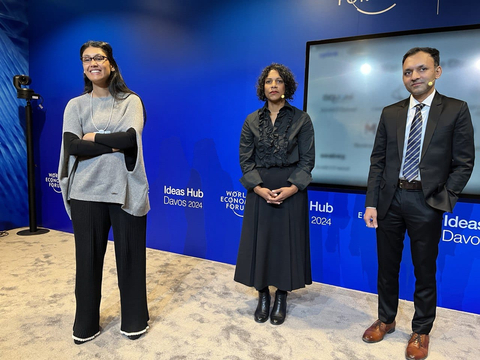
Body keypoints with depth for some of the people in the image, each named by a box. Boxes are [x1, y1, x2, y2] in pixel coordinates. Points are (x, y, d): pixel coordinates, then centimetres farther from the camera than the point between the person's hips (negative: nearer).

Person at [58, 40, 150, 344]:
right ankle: (86, 323, 31)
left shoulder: (131, 101, 5)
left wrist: (92, 137, -4)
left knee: (130, 255, 7)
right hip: (86, 193, 2)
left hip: (125, 191, -1)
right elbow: (71, 145, -7)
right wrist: (115, 145, -12)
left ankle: (134, 319, 28)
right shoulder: (76, 105, 8)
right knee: (88, 257, 10)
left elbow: (132, 137, -12)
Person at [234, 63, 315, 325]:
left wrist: (292, 188, -16)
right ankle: (262, 296, 27)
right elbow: (245, 159, 1)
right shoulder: (252, 121, 5)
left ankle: (281, 298, 26)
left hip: (291, 192, -1)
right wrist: (259, 187, -13)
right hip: (260, 192, 2)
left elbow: (307, 159, -2)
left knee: (287, 243, 6)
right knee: (259, 242, 7)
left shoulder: (301, 119, 0)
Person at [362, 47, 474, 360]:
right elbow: (378, 160, 4)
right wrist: (371, 202, -2)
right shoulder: (390, 113, 7)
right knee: (387, 267, 15)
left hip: (426, 202, -2)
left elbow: (463, 164, -2)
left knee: (425, 271, 11)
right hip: (390, 199, 3)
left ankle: (421, 331, 32)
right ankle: (386, 320, 36)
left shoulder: (456, 110, -1)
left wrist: (444, 201, -11)